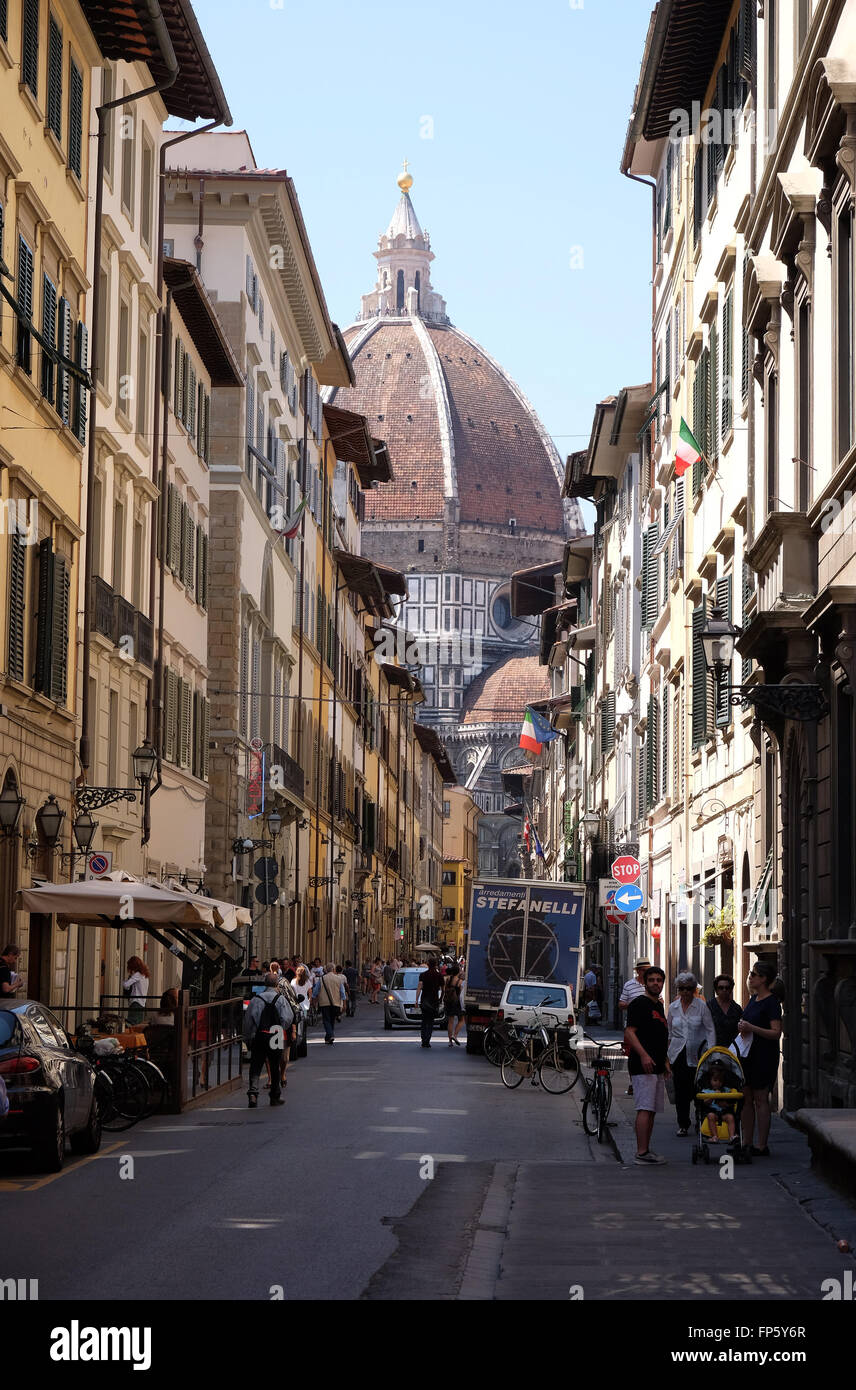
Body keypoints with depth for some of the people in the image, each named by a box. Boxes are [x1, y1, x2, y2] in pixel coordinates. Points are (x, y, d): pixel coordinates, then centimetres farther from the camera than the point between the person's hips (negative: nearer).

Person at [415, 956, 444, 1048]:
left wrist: (417, 1000, -9)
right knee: (430, 1022, 3)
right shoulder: (439, 975, -1)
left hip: (424, 1000, 1)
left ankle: (424, 1041, 12)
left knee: (424, 1021, 14)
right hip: (434, 1001, -1)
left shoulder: (423, 975, -2)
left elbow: (419, 988, -9)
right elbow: (442, 989, 7)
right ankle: (427, 1040, -10)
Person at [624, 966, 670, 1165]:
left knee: (652, 1110, 9)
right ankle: (642, 1152, -15)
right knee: (645, 1109, -13)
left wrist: (664, 1061, 26)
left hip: (656, 1067, 10)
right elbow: (629, 1032, -16)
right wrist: (643, 1055, -25)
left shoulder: (659, 1005, 20)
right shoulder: (639, 1003, -8)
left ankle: (646, 1150, 13)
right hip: (643, 1066, -10)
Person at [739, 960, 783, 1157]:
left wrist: (751, 1028, -25)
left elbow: (776, 1033, -19)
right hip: (748, 1053, 9)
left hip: (764, 1056, -9)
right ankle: (747, 1143, 15)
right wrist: (742, 1028, 4)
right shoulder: (753, 998, 14)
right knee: (746, 1099, 9)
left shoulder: (771, 1002, -13)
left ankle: (762, 1146, -1)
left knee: (761, 1100, -5)